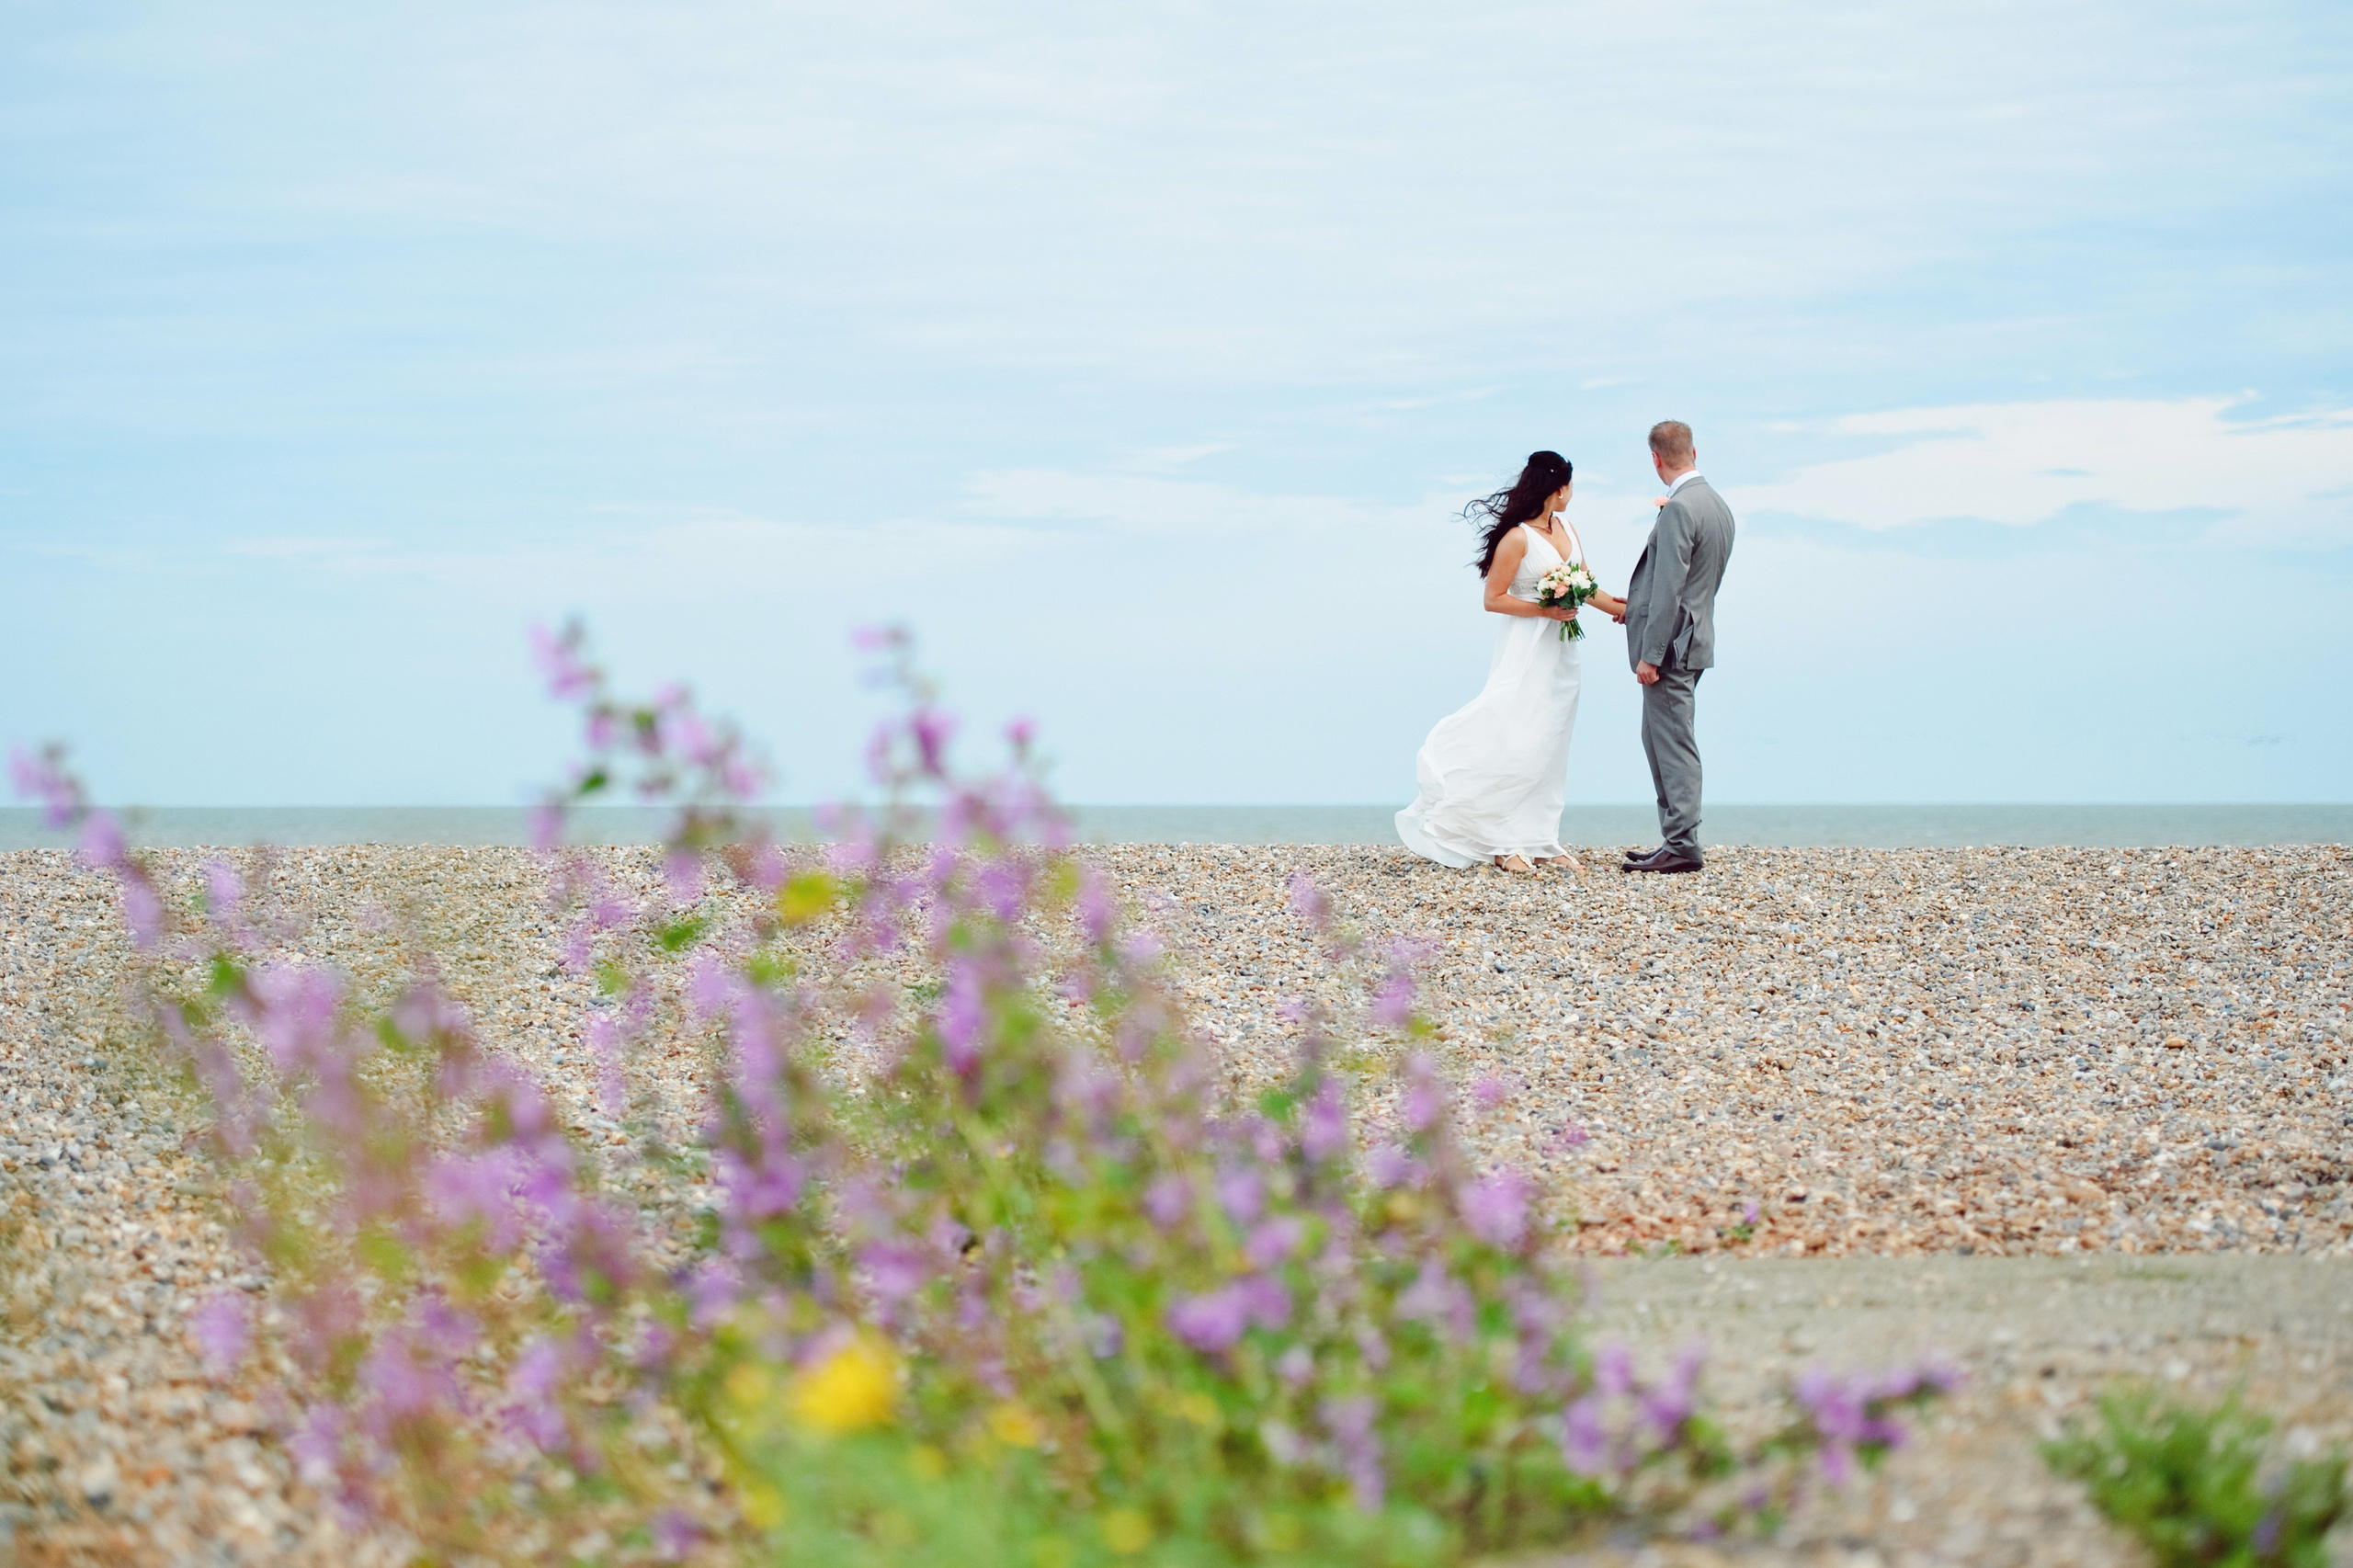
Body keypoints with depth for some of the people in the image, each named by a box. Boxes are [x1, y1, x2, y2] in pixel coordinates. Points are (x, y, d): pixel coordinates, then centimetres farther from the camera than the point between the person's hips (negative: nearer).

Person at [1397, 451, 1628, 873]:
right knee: (1519, 743, -10)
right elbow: (1493, 599, -11)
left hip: (1560, 652, 8)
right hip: (1526, 651, -8)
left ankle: (1540, 841, 9)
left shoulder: (1566, 529, 10)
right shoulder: (1517, 538, -13)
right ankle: (1504, 843, -5)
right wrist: (1545, 610, -17)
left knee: (1549, 748, 7)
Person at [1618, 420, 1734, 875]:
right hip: (1694, 639, 10)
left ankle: (1682, 846, -6)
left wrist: (1650, 655, -19)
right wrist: (1636, 608, 30)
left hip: (1671, 643, -10)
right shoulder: (1718, 505, 12)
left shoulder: (1679, 509, -18)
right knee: (1658, 738, 16)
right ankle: (1676, 838, 19)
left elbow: (1670, 587, -21)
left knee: (1673, 744, -7)